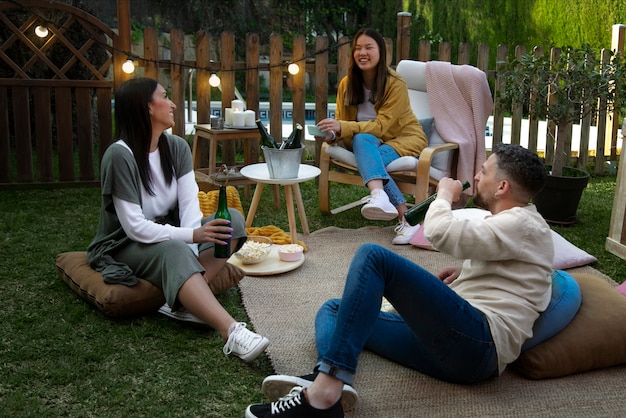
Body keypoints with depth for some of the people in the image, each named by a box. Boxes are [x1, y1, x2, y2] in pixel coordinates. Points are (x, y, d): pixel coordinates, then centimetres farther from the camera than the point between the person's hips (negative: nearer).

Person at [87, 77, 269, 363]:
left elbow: (189, 203, -10)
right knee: (173, 252, -39)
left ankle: (187, 299, -32)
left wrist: (191, 246, -28)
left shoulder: (177, 147, -1)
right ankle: (231, 332, -55)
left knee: (232, 219, -15)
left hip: (167, 232, 7)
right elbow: (135, 227, -25)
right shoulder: (120, 155, -21)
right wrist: (191, 236, -35)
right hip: (124, 246, -7)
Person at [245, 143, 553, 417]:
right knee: (333, 308, 12)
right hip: (457, 351, 11)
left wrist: (444, 196, 3)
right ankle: (326, 378, -26)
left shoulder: (523, 224, -3)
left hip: (478, 341, -11)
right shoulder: (508, 224, 29)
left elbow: (441, 233, -18)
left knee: (373, 256, -22)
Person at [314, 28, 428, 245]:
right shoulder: (347, 84, -2)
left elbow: (381, 125, -23)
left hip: (404, 137, -3)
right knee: (362, 139, -35)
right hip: (370, 141, 3)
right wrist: (332, 134, -26)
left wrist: (343, 127, -35)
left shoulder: (396, 84, -16)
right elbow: (342, 125, 0)